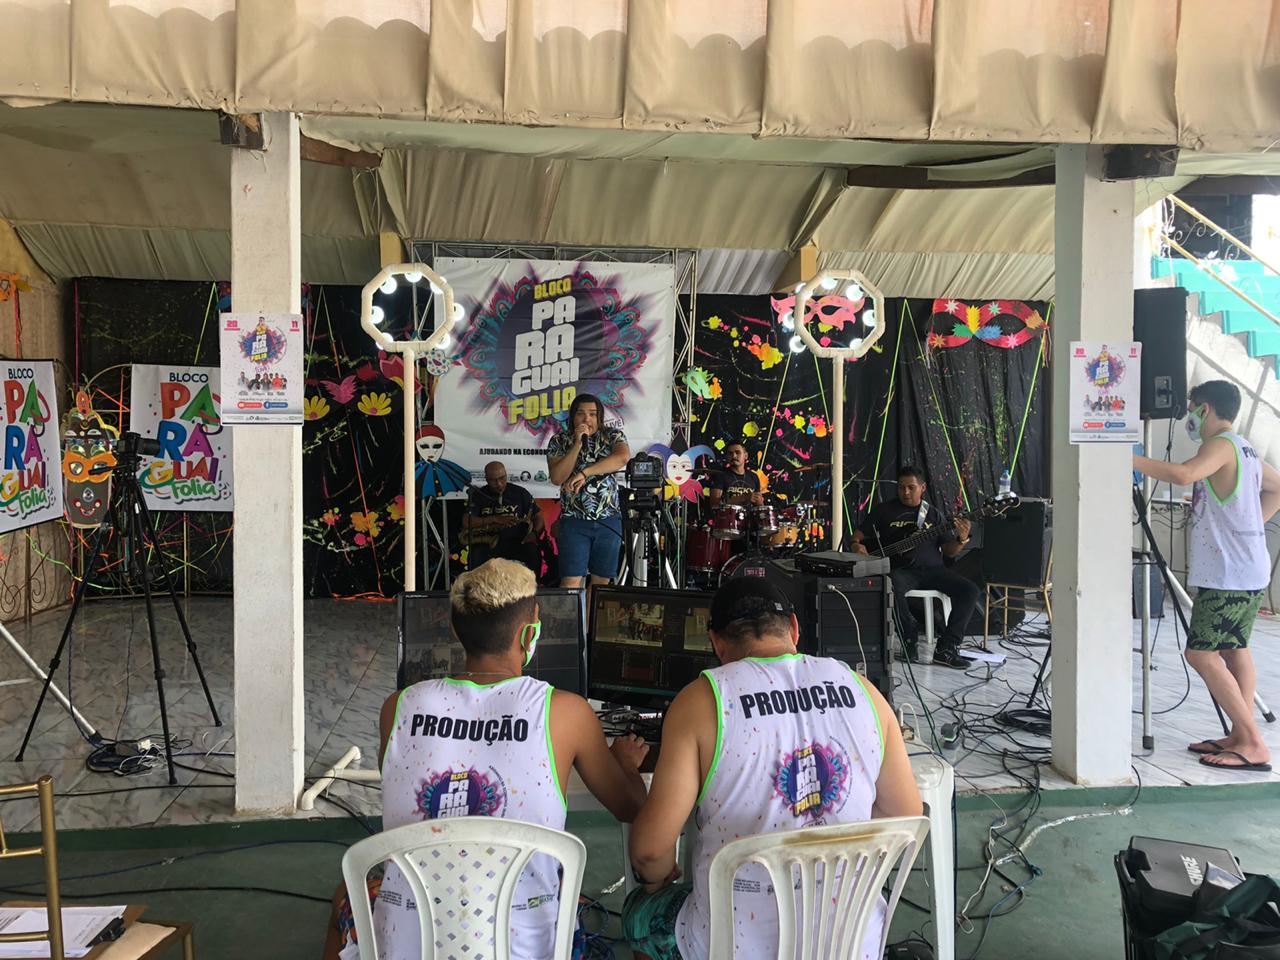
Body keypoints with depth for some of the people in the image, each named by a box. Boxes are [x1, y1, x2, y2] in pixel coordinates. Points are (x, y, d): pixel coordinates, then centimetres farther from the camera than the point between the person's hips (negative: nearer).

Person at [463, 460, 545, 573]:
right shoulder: (478, 495, 8)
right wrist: (496, 519, -15)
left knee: (532, 553, -31)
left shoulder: (519, 492, 11)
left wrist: (535, 533, -11)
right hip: (487, 543, 0)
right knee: (476, 558, -32)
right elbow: (466, 522, -5)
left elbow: (538, 517, 11)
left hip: (517, 542, 1)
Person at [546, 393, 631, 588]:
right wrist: (578, 443, -14)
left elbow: (623, 457, -19)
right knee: (571, 583, -11)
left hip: (609, 521, 2)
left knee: (602, 582, 7)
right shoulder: (559, 441, 3)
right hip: (574, 521, -2)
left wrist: (584, 473, -23)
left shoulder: (612, 435, 3)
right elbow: (557, 478, -10)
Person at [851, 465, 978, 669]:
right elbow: (859, 533, 11)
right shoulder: (885, 510, 8)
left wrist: (961, 539, -10)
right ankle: (910, 634, -9)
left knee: (969, 591, -19)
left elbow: (948, 551, 11)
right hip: (901, 570, -3)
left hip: (932, 569, 3)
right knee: (893, 589, -38)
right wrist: (856, 545, -11)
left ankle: (946, 648, -12)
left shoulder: (933, 514, 13)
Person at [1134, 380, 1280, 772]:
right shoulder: (1244, 448, 17)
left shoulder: (1222, 445, -14)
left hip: (1228, 574, -10)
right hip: (1247, 571, 10)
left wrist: (1130, 459, -28)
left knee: (1202, 653, -10)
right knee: (1235, 650, 13)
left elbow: (1183, 474, -34)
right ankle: (1241, 736, 18)